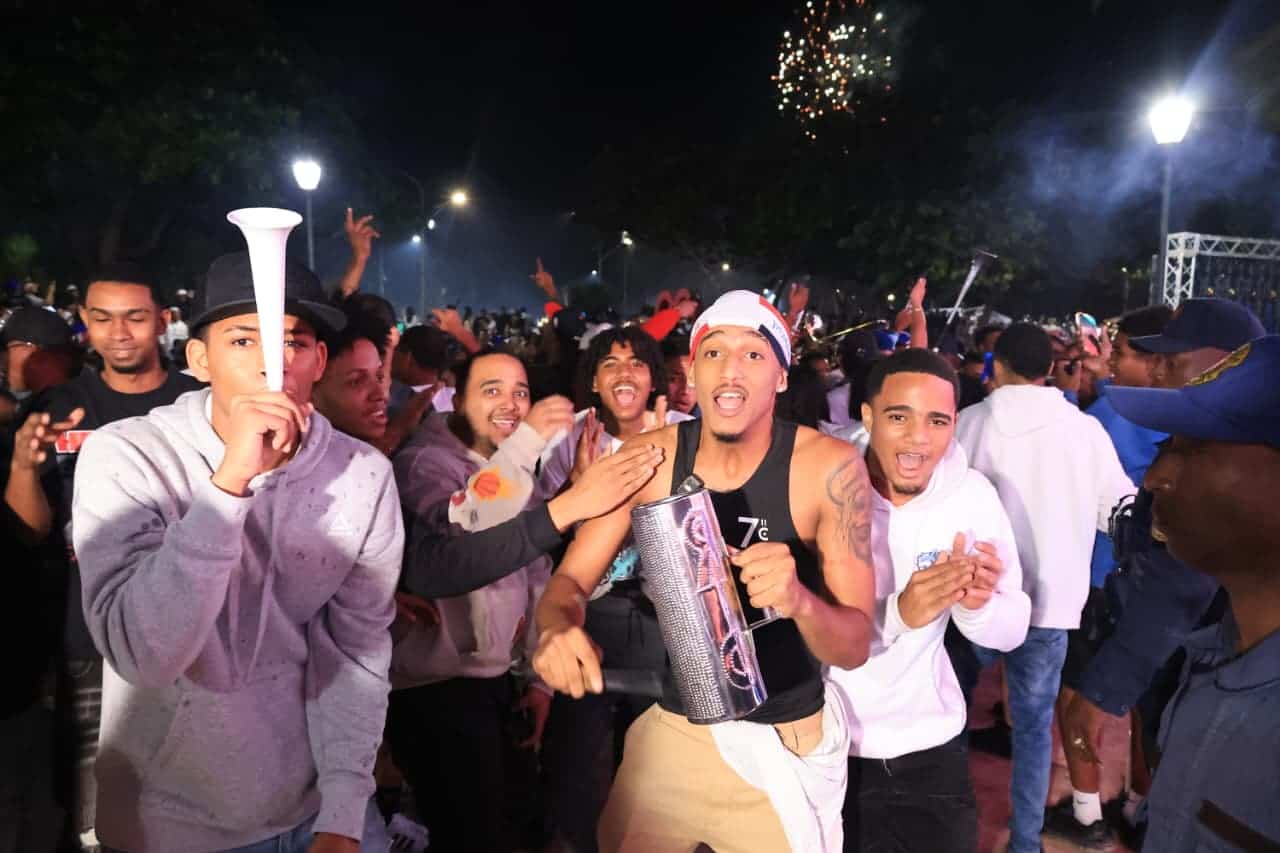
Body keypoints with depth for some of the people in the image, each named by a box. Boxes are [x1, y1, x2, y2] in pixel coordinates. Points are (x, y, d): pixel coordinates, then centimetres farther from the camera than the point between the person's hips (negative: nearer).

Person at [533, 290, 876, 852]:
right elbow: (572, 578, -8)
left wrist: (799, 600, -38)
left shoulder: (829, 467, -19)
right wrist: (557, 629, -31)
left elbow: (855, 645, -16)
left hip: (784, 741, -2)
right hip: (671, 728, 3)